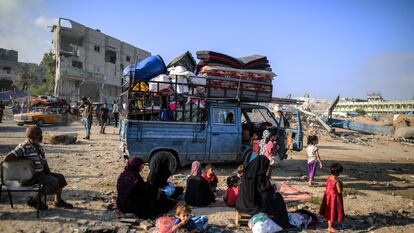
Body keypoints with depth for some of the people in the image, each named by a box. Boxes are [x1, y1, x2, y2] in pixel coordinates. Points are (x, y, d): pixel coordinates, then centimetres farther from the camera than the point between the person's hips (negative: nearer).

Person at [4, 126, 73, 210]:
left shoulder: (39, 147, 12)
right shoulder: (23, 147, -15)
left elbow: (45, 163, 17)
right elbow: (7, 158, -26)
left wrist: (49, 174, 3)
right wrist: (25, 160, -22)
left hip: (41, 173, 9)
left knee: (60, 177, 7)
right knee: (54, 182, -22)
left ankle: (58, 201, 18)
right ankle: (34, 200, -5)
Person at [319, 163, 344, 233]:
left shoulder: (328, 178, -4)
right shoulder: (337, 181, -27)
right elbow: (339, 191, -23)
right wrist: (341, 185, -8)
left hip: (328, 196, 8)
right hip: (334, 198, -8)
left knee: (329, 211, 21)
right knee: (333, 212, 8)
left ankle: (329, 223, 38)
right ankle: (330, 227, 21)